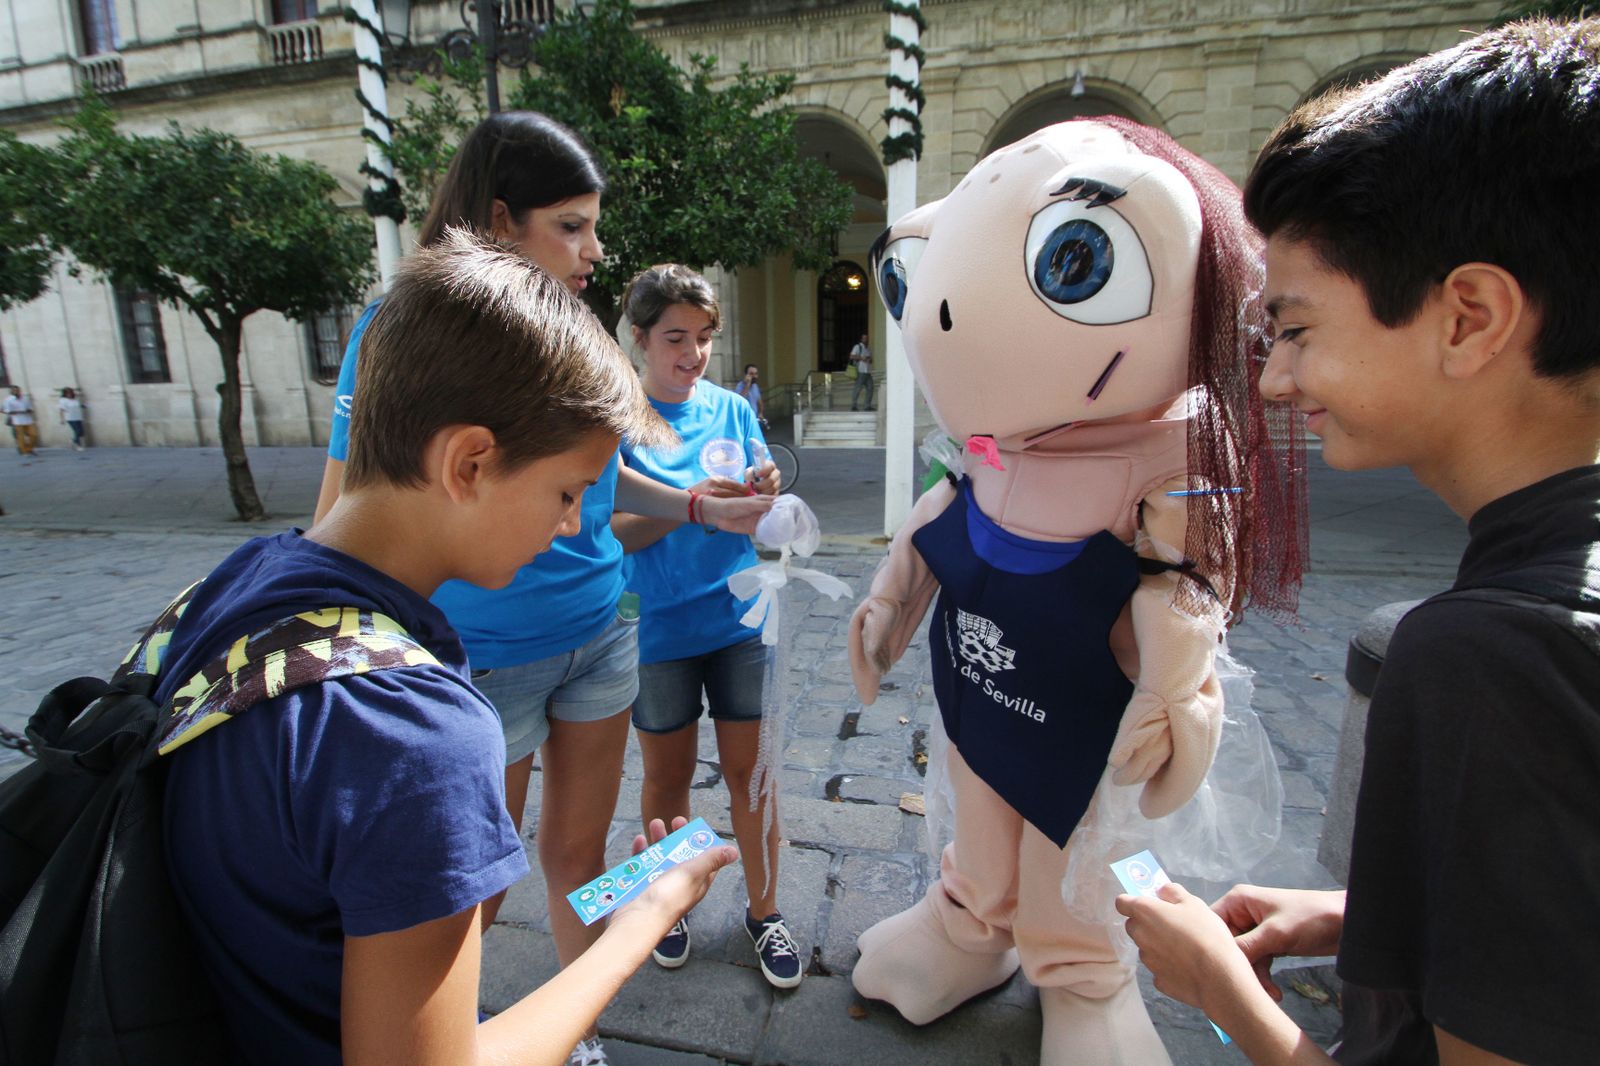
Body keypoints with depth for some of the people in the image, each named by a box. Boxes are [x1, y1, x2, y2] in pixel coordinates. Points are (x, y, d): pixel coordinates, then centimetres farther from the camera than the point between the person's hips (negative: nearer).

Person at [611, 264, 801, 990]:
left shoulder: (733, 410, 3)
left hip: (739, 620, 2)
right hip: (659, 629, -2)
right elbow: (608, 532, -12)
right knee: (668, 775, 15)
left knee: (750, 771, 11)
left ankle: (763, 912, 32)